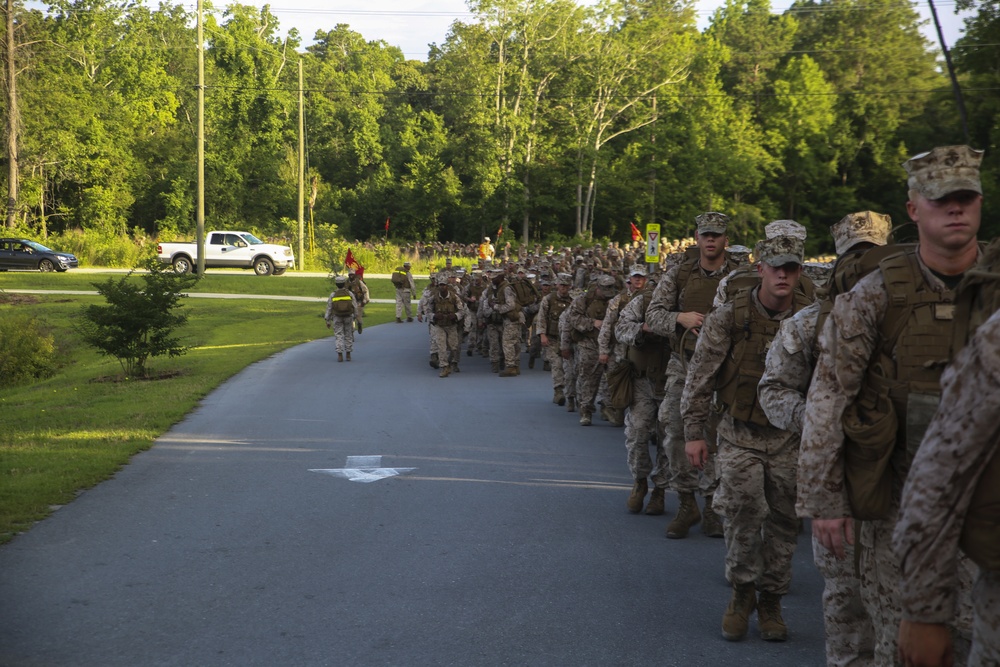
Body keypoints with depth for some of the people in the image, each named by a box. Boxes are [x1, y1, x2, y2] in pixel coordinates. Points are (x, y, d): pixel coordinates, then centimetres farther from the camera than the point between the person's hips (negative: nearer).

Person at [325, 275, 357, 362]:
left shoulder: (333, 295, -6)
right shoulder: (349, 294, -7)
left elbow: (329, 308, -3)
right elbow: (355, 307, -3)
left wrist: (328, 321, 4)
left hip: (337, 318, 0)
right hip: (348, 317, 0)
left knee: (339, 336, 3)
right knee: (348, 336, 13)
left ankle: (340, 355, -5)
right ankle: (348, 355, 14)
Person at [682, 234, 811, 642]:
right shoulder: (729, 315, -9)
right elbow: (700, 377, -3)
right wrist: (693, 432, -4)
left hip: (790, 437, 2)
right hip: (741, 434, -2)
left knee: (783, 523, 7)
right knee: (742, 513, -12)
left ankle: (770, 601, 26)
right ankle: (742, 592, 11)